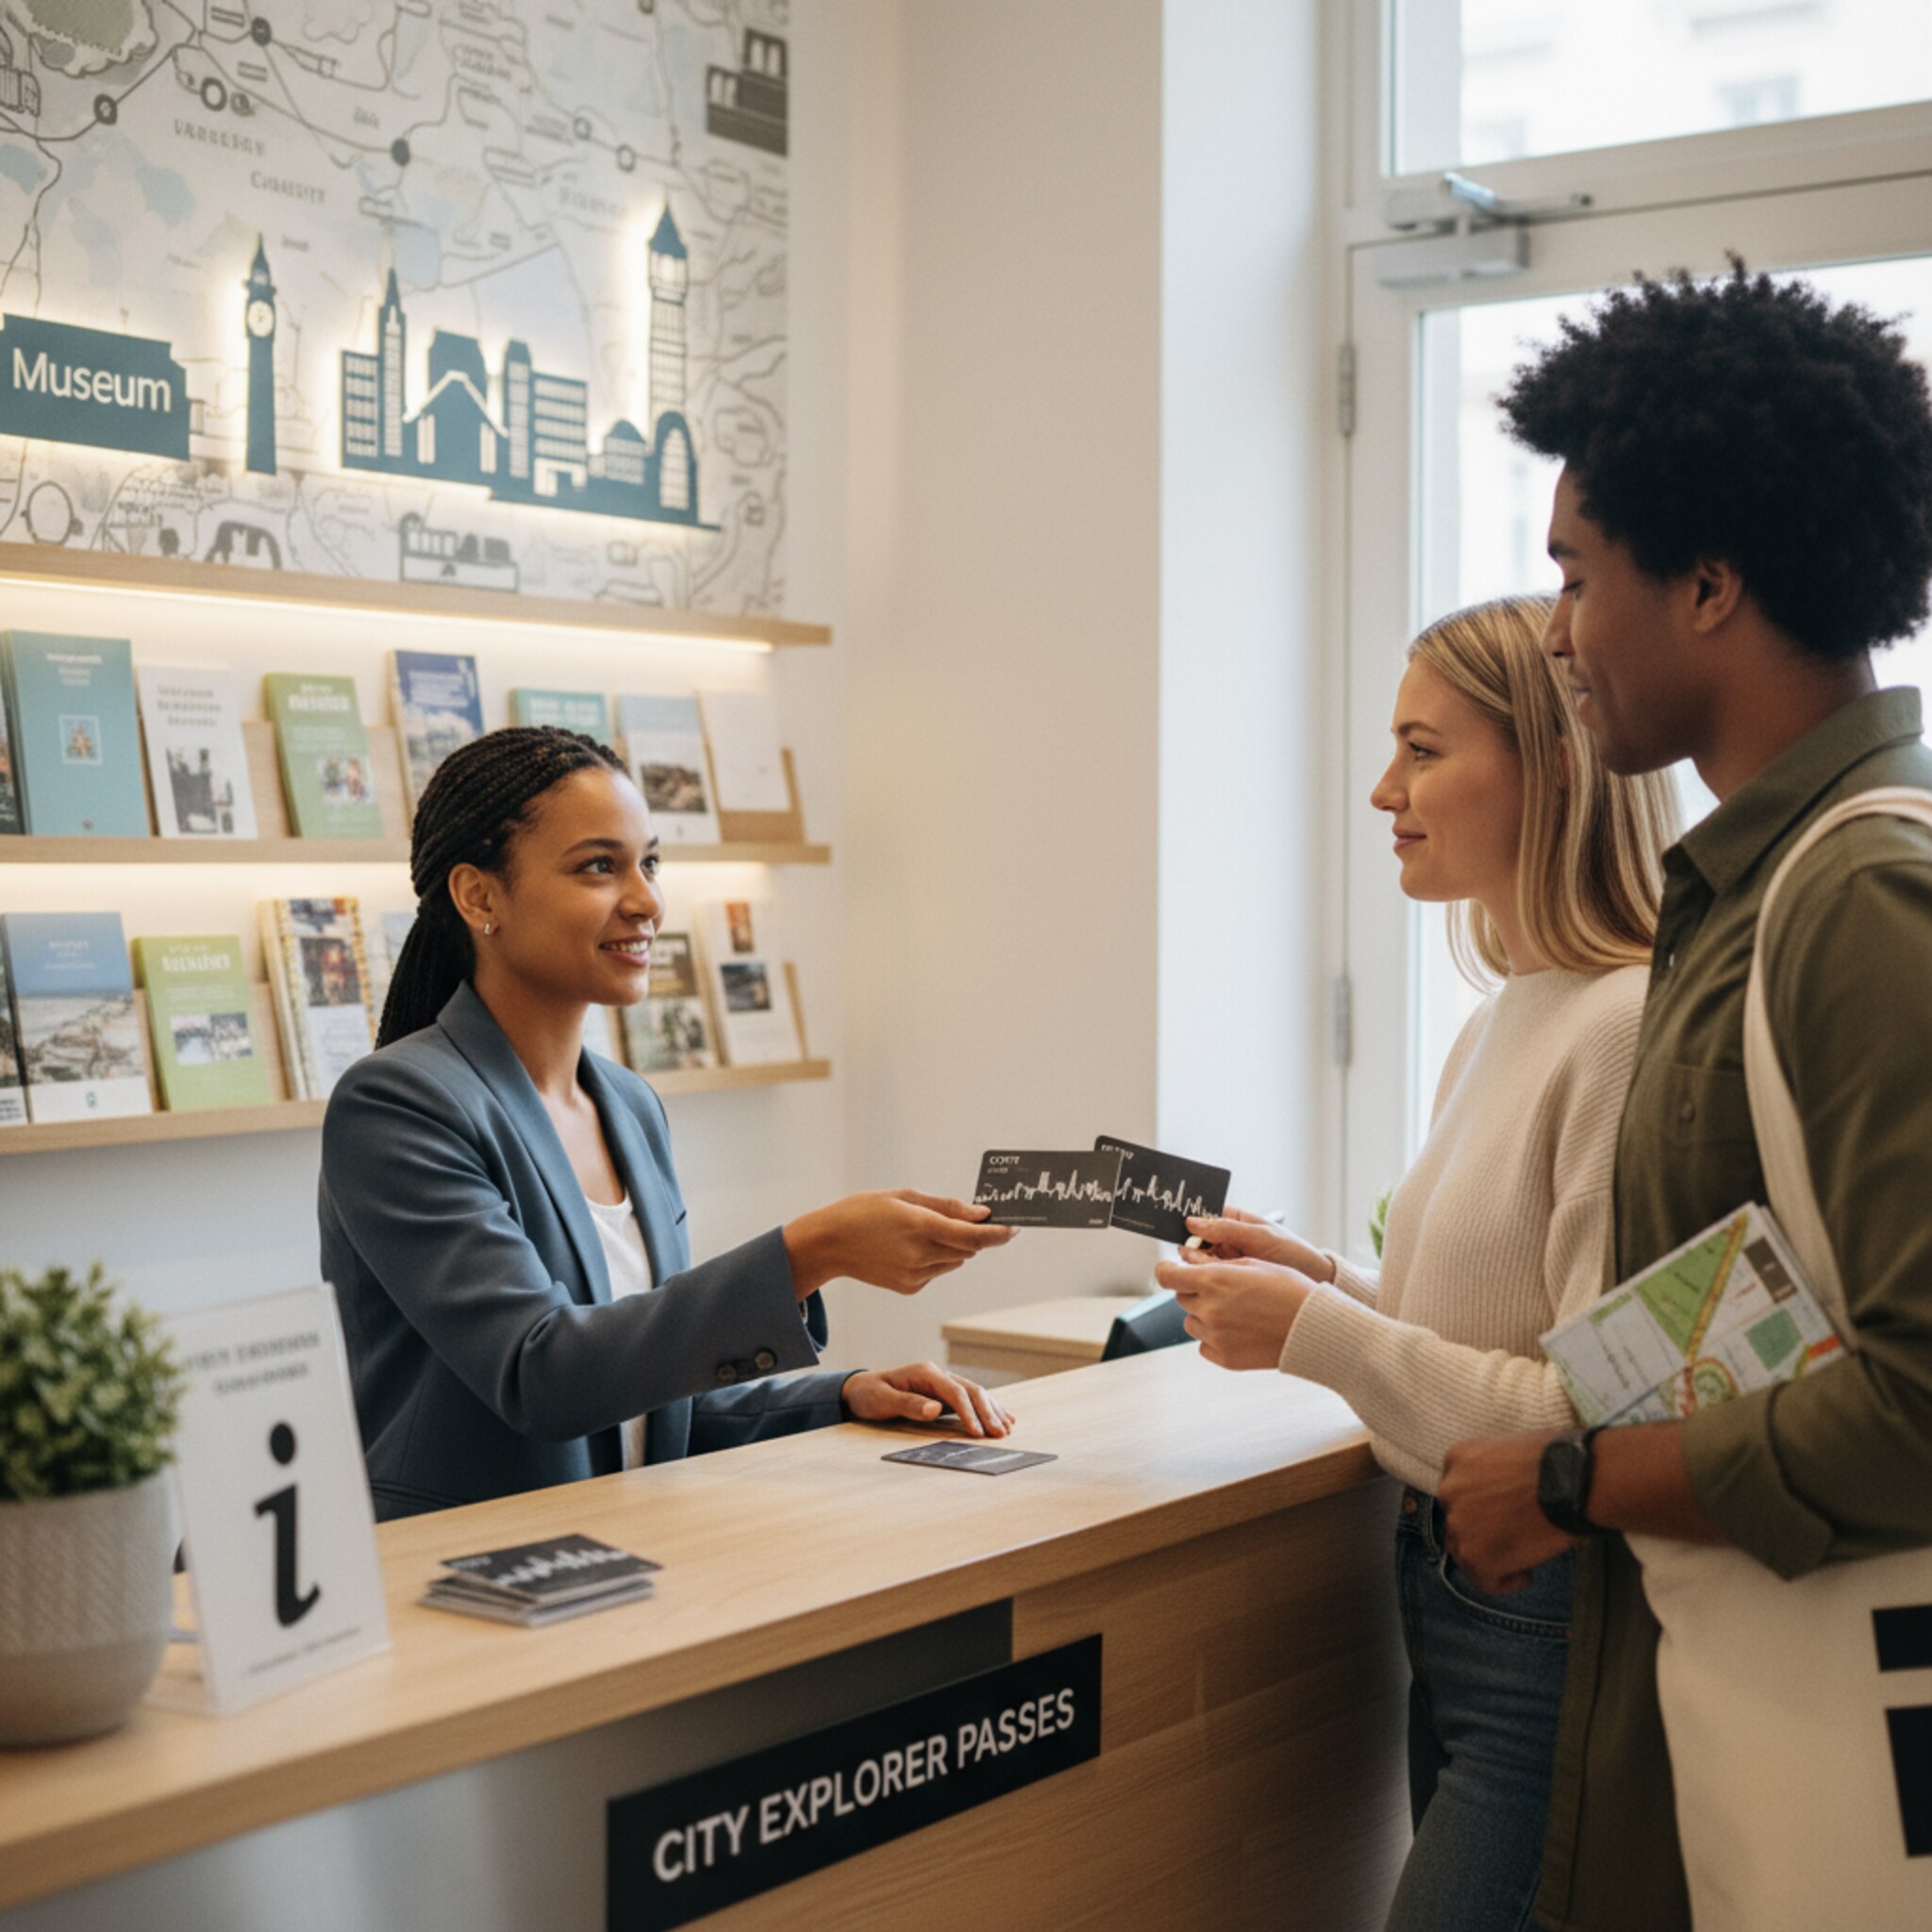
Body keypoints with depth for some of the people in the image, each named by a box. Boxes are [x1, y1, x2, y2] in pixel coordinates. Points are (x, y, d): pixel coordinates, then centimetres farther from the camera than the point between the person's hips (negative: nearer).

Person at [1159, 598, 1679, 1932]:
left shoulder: (1630, 1026, -20)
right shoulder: (1505, 1023, 11)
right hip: (1447, 1593, 9)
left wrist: (1322, 1333, -17)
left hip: (1550, 1629, -9)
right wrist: (1327, 1281, 4)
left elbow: (1600, 1419, -22)